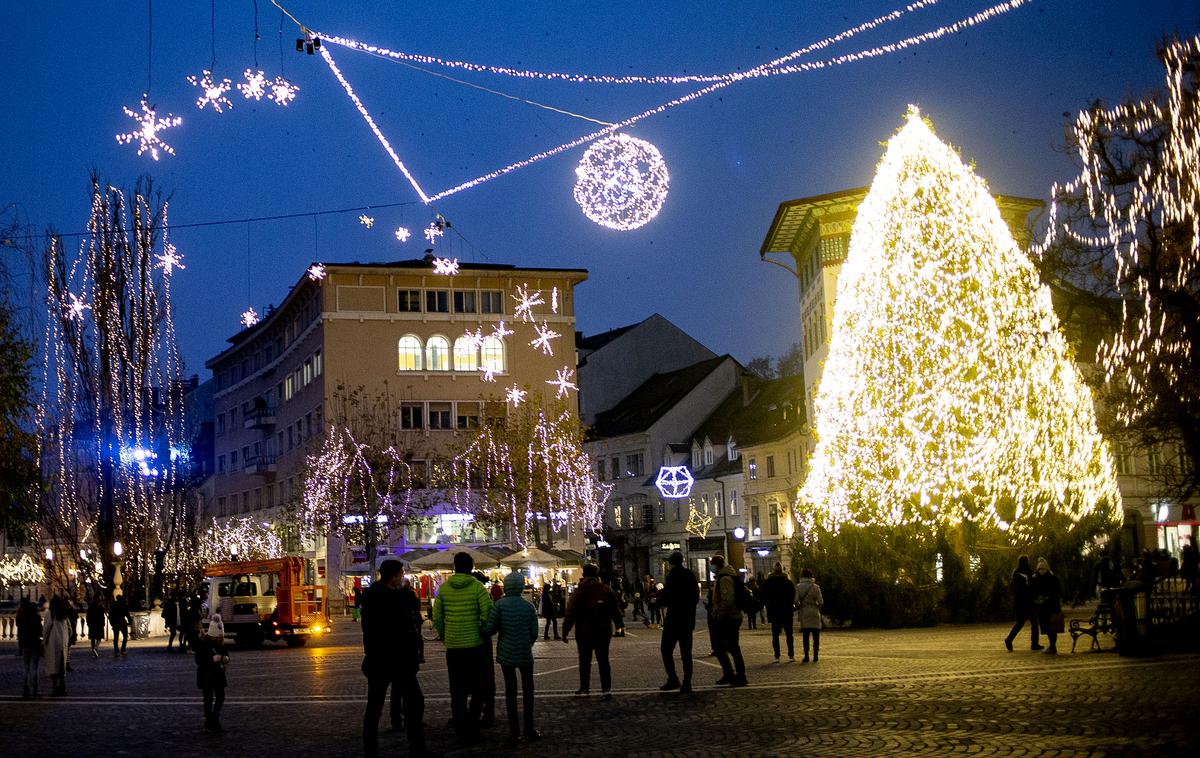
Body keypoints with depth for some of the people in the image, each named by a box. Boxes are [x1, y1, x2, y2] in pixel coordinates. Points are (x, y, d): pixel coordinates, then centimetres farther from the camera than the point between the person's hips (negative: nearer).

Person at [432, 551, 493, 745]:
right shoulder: (477, 587, -8)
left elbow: (437, 618, 3)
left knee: (457, 692, 11)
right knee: (478, 689, 9)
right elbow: (488, 615, -12)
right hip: (475, 646, -3)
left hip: (453, 647, 3)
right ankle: (471, 729, -1)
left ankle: (462, 732, 12)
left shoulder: (444, 588, 1)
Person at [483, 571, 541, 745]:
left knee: (510, 690, 7)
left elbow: (489, 629, -14)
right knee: (527, 689, 13)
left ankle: (514, 732, 6)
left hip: (506, 654, 0)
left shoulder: (500, 605, -10)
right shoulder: (529, 607, -4)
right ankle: (529, 729, 13)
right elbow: (534, 633, -1)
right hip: (525, 655, 1)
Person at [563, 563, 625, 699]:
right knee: (603, 660, 7)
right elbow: (616, 611, 9)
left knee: (585, 661, 7)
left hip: (585, 633, -2)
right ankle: (606, 689, 1)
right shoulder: (606, 591, 2)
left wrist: (565, 632, -4)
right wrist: (620, 626, 22)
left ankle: (584, 689, 10)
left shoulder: (579, 592, -7)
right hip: (604, 632, 2)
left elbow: (570, 615, -9)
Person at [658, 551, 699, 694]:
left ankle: (673, 679, -7)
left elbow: (666, 597, -15)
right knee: (686, 652, 8)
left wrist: (661, 600, 5)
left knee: (666, 649, 1)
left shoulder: (673, 575, -11)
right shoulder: (690, 575, 9)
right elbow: (696, 597, 13)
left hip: (674, 619, -6)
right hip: (688, 619, 6)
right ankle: (687, 683, 5)